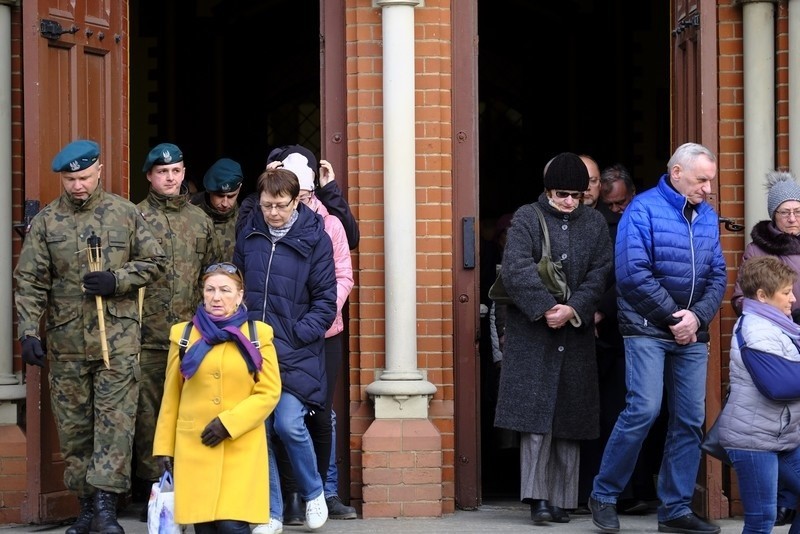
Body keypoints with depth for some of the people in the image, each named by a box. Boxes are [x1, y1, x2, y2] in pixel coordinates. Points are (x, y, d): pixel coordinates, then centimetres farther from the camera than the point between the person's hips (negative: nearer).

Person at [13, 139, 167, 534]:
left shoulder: (125, 213, 4)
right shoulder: (45, 221, 4)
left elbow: (155, 262, 6)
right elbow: (29, 281, 2)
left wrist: (116, 280, -10)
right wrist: (28, 333, -7)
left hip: (118, 339, -1)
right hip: (65, 343, 2)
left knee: (115, 421, -8)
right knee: (73, 427, 6)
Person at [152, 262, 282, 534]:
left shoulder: (258, 334, 5)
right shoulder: (183, 334, 9)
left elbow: (269, 392, 0)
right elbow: (171, 396, 11)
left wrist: (229, 423, -11)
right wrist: (164, 447, 7)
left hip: (241, 449, -1)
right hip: (194, 448, 2)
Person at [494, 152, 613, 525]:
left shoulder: (594, 224, 10)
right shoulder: (526, 218, 0)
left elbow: (599, 275, 1)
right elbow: (516, 270, -13)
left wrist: (573, 310, -14)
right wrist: (547, 308, -21)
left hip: (576, 334, 3)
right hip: (531, 333, -3)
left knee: (569, 417, 4)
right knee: (535, 413, -8)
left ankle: (561, 498, 10)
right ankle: (538, 497, -6)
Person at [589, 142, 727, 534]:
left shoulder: (708, 216, 12)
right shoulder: (644, 209, -6)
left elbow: (717, 276, 10)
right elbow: (634, 272, -14)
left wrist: (697, 316, -8)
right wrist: (672, 316, -12)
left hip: (692, 335, 6)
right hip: (648, 329, -6)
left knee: (690, 420, 3)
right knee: (644, 410, -15)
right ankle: (603, 495, 1)